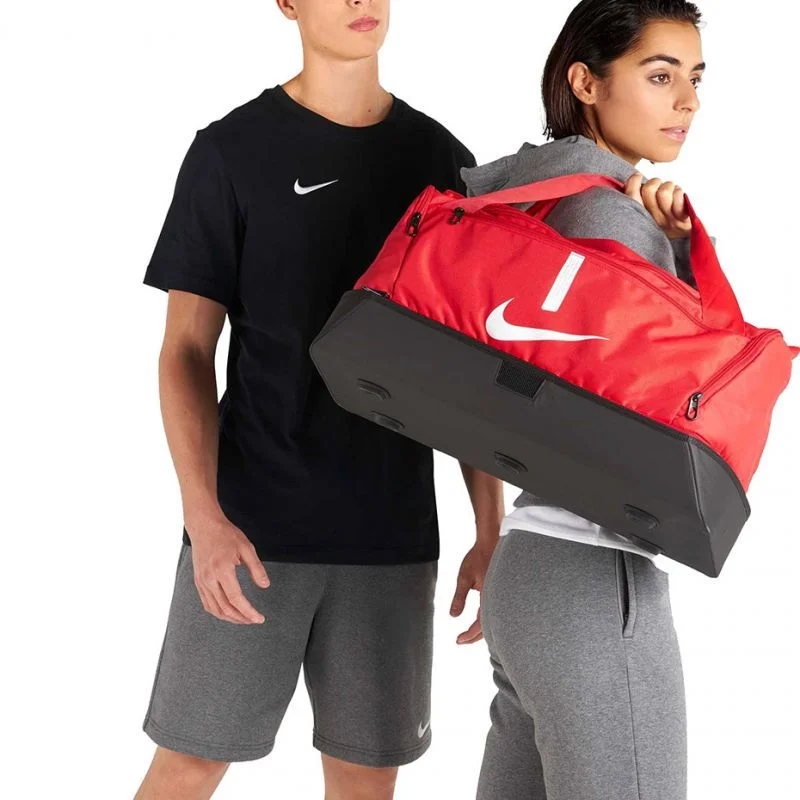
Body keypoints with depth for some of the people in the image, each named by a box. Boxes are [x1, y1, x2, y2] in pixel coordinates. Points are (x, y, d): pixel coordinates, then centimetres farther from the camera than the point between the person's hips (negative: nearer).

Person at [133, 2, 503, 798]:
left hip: (394, 536, 3)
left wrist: (490, 532, 5)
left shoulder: (443, 161, 7)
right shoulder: (232, 150, 0)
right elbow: (185, 351, -2)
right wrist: (204, 517, -15)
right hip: (251, 527, -2)